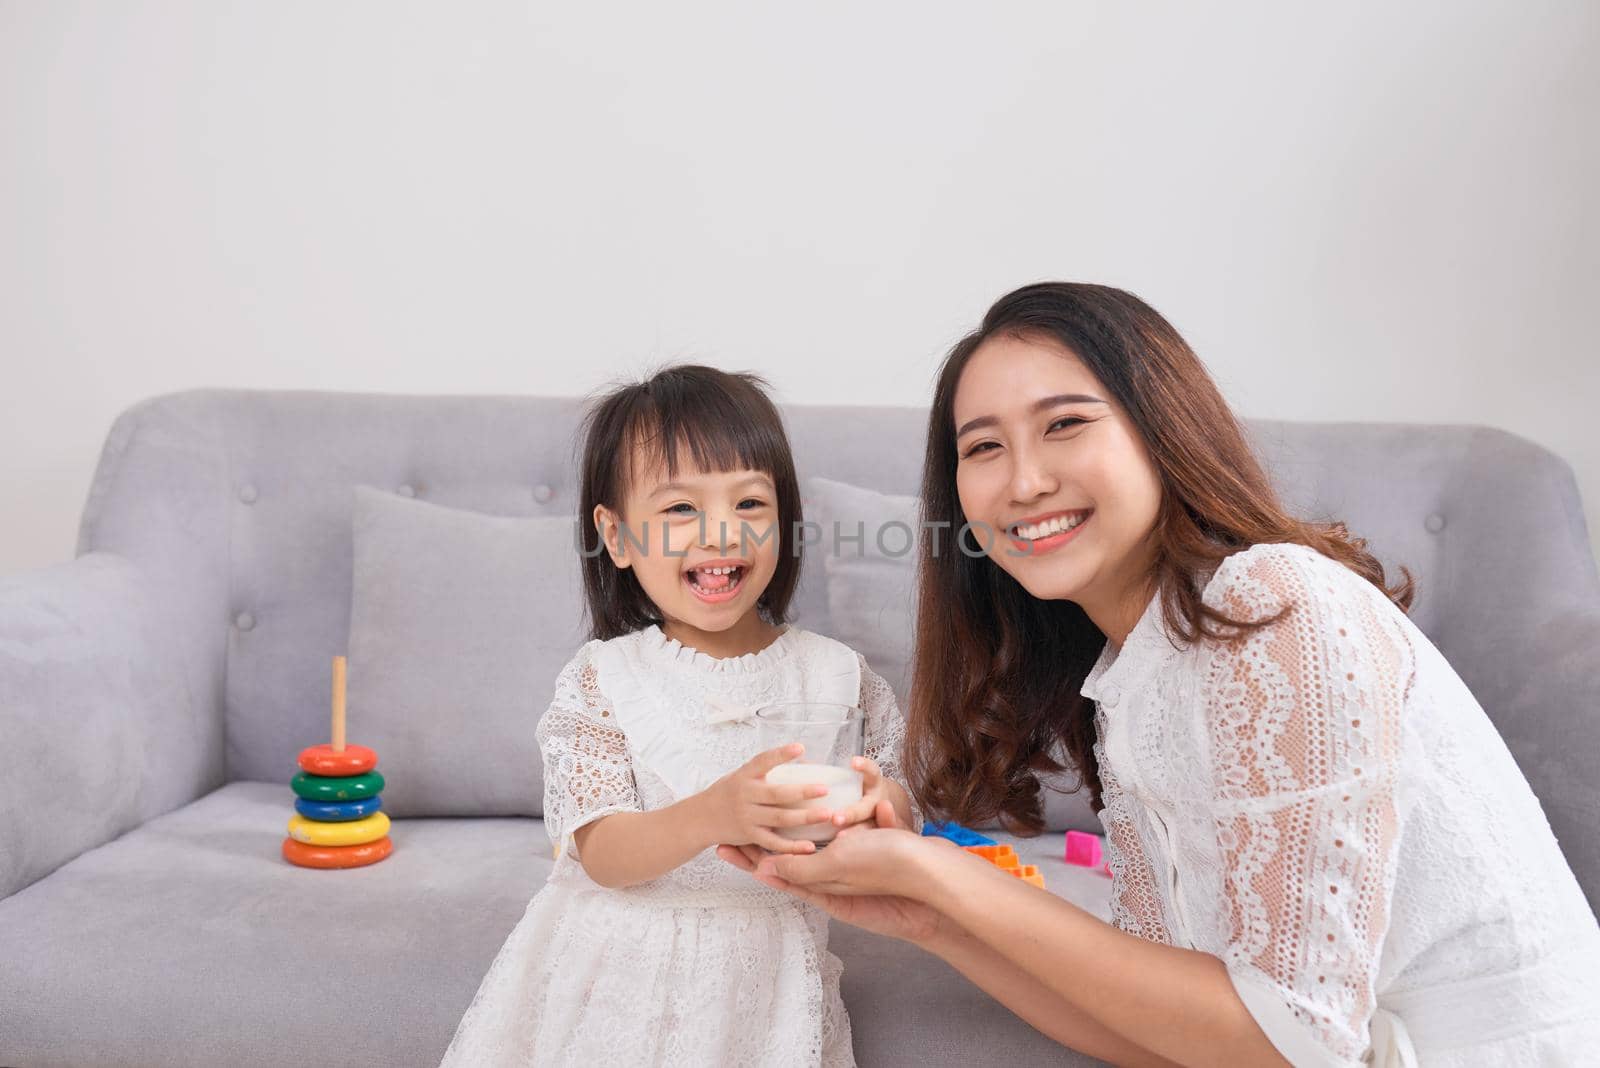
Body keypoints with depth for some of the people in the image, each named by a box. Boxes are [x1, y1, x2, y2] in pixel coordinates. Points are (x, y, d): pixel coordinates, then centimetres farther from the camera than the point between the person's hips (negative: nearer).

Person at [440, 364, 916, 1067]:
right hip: (617, 978, -1)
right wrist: (714, 815, -34)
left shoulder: (839, 678, -2)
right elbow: (601, 855, -15)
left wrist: (881, 809, -23)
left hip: (763, 983, 2)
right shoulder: (600, 680, -6)